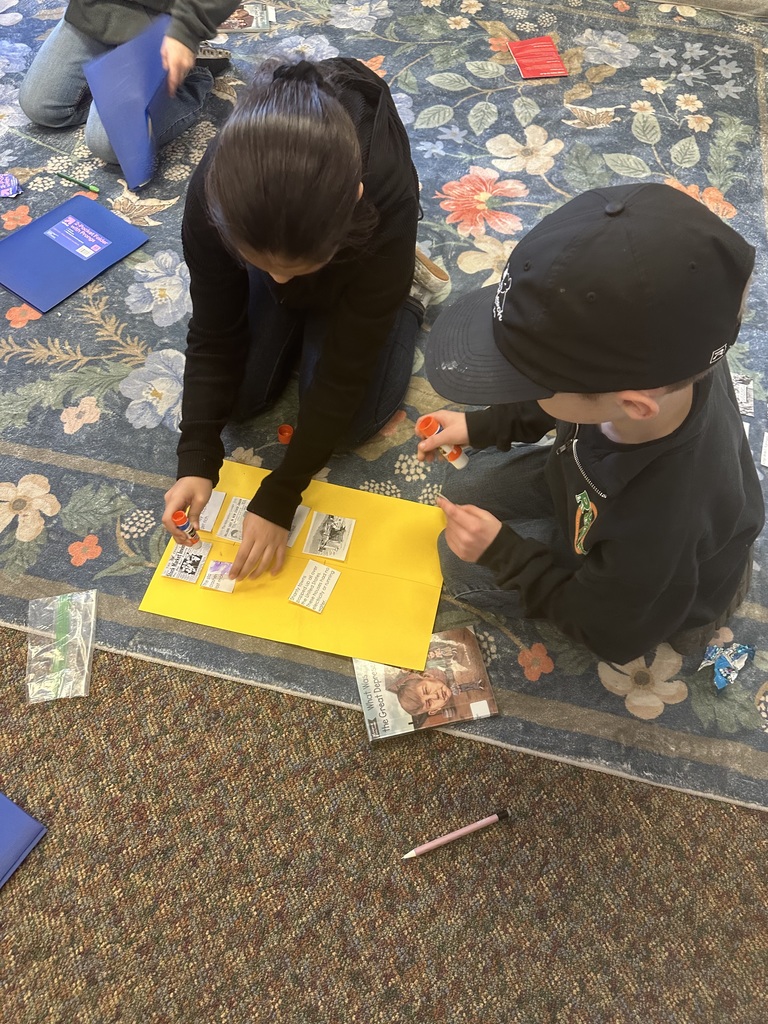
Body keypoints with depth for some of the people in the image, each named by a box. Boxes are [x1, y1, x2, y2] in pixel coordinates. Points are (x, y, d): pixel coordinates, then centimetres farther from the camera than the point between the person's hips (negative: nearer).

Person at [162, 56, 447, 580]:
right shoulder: (214, 193, -37)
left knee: (350, 422, -9)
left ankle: (405, 289, 13)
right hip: (265, 234, 2)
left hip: (358, 274, -2)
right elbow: (213, 337, -23)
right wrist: (197, 460, -30)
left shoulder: (385, 203, -43)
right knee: (238, 398, -6)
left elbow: (345, 370, -35)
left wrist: (279, 499, -32)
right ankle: (300, 319, 20)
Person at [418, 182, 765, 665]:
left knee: (463, 563, -4)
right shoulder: (670, 355, -32)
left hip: (642, 589, -5)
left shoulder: (658, 531, -47)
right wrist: (479, 426, -7)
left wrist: (500, 551, -22)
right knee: (463, 493, 5)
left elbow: (614, 634, -22)